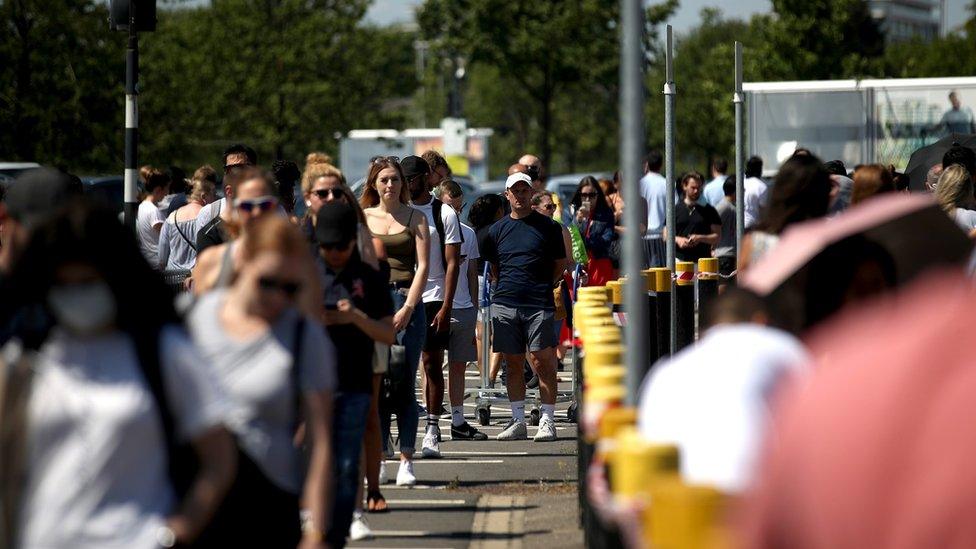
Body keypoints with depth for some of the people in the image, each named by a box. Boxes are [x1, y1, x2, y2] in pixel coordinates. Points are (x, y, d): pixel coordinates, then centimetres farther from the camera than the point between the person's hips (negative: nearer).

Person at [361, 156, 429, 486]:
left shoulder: (415, 219, 9)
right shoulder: (362, 218, 12)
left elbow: (422, 266, 2)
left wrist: (407, 308, -8)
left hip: (407, 301, -1)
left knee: (404, 384, -5)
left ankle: (406, 461, -6)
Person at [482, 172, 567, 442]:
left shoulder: (548, 226, 5)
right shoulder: (498, 230, 13)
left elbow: (560, 265, 10)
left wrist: (541, 286, 5)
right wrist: (508, 287, 9)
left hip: (538, 305, -3)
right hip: (505, 305, 3)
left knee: (543, 361, -7)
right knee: (513, 363, 6)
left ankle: (547, 421, -2)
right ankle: (518, 421, 12)